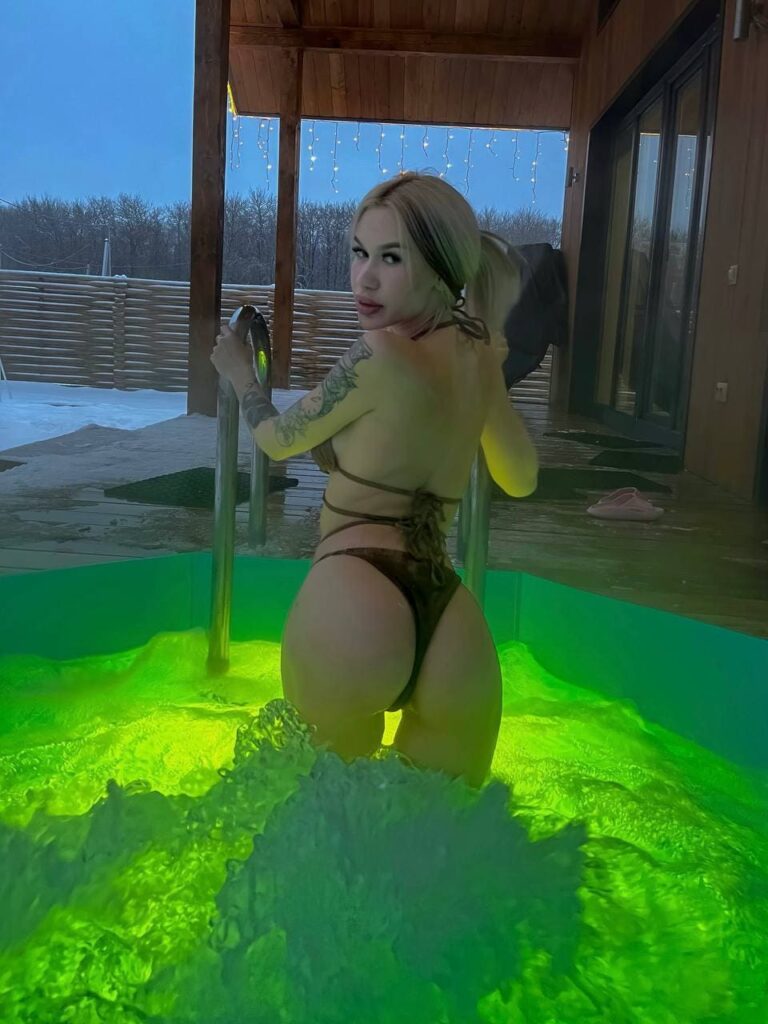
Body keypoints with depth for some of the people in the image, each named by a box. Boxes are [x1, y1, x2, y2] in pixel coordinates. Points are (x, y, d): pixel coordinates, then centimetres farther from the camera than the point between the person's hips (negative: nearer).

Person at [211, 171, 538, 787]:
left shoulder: (380, 354, -5)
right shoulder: (480, 356, 14)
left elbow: (280, 440, 13)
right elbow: (521, 478, 32)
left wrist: (240, 376, 32)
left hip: (353, 610, -6)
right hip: (458, 638, 7)